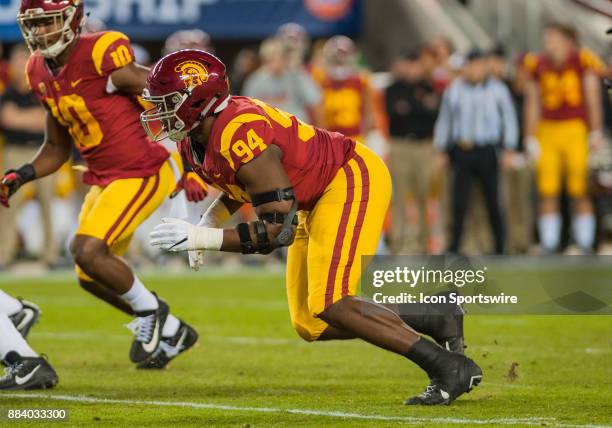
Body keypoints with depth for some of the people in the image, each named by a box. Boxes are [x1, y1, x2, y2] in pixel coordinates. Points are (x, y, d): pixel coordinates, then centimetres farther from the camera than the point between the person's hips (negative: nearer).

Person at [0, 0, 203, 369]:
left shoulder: (103, 56, -20)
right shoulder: (41, 73, 5)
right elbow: (57, 150, 16)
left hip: (142, 172, -9)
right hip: (104, 178, 9)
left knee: (87, 251, -21)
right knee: (91, 277, 12)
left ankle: (150, 312, 4)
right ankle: (172, 332, 31)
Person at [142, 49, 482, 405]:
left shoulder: (241, 136, -30)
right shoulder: (196, 141, -1)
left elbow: (280, 228, -29)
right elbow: (238, 189, 20)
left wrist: (203, 239, -30)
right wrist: (204, 228, 1)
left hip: (353, 178, -10)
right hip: (318, 199, 10)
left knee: (329, 306, -22)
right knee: (312, 326, 7)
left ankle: (450, 367, -17)